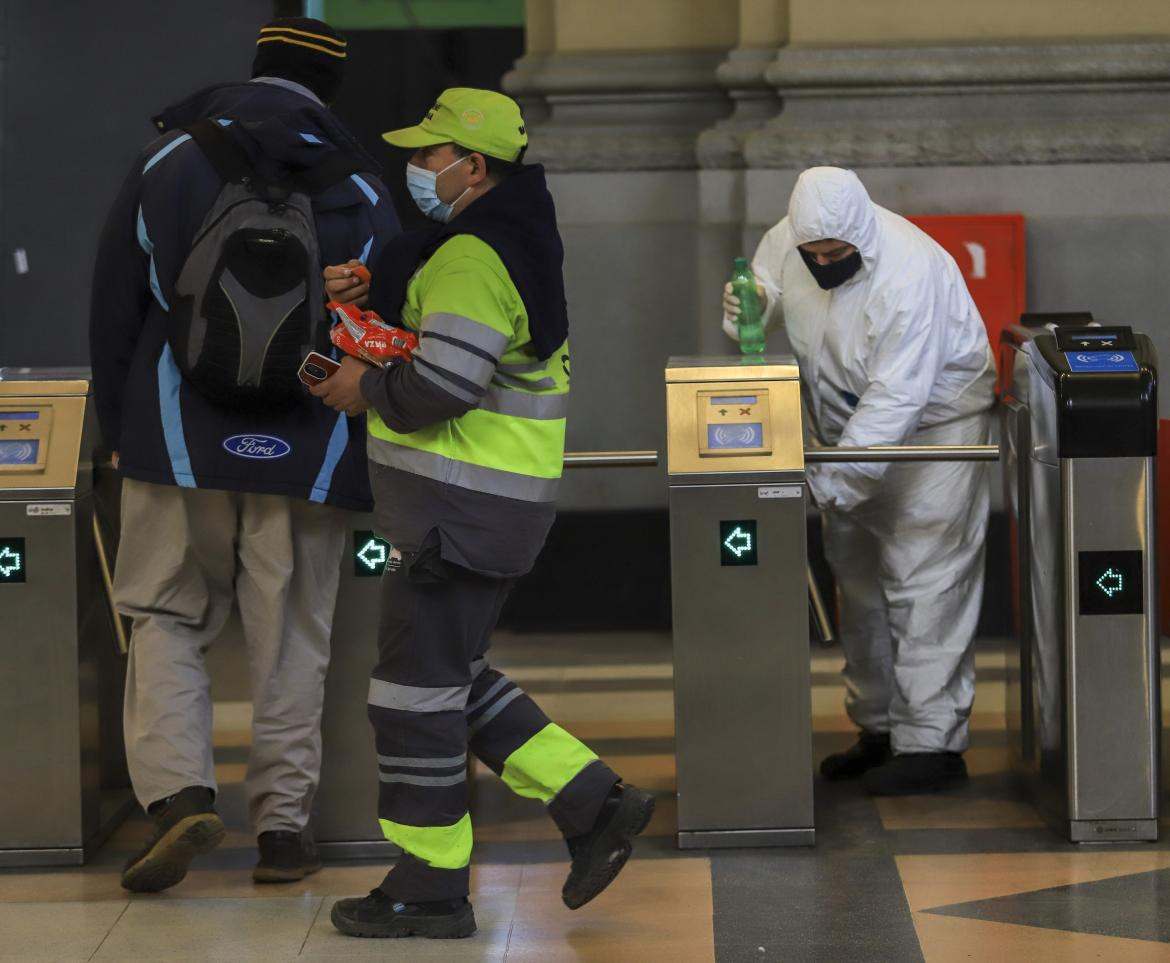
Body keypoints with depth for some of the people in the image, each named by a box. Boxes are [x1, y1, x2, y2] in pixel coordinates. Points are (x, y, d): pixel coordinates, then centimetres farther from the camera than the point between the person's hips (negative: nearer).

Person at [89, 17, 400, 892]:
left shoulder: (167, 162, 1)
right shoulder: (359, 191, -1)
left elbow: (114, 310, 4)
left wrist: (120, 429, 14)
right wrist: (370, 453, 12)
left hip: (180, 443, 0)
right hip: (306, 456, 0)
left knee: (165, 618, 10)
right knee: (293, 640, 8)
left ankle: (178, 791, -9)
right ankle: (284, 826, 10)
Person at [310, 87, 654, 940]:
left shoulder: (475, 259, -19)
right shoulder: (509, 240, 14)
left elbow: (439, 387, -28)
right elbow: (429, 295, 24)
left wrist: (367, 386, -10)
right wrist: (370, 287, 3)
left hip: (460, 510, -10)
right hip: (499, 504, 10)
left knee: (419, 685, -2)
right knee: (454, 677, 19)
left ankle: (429, 887, 5)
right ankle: (594, 804, 15)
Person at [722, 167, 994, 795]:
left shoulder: (908, 275, -32)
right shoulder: (786, 244, -11)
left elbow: (896, 397, -33)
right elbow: (764, 304, 8)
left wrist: (833, 481, -35)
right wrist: (746, 308, -18)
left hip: (933, 420, -7)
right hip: (851, 426, 7)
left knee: (922, 583, -12)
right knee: (857, 578, 10)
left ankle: (931, 743, -11)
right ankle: (879, 729, 19)